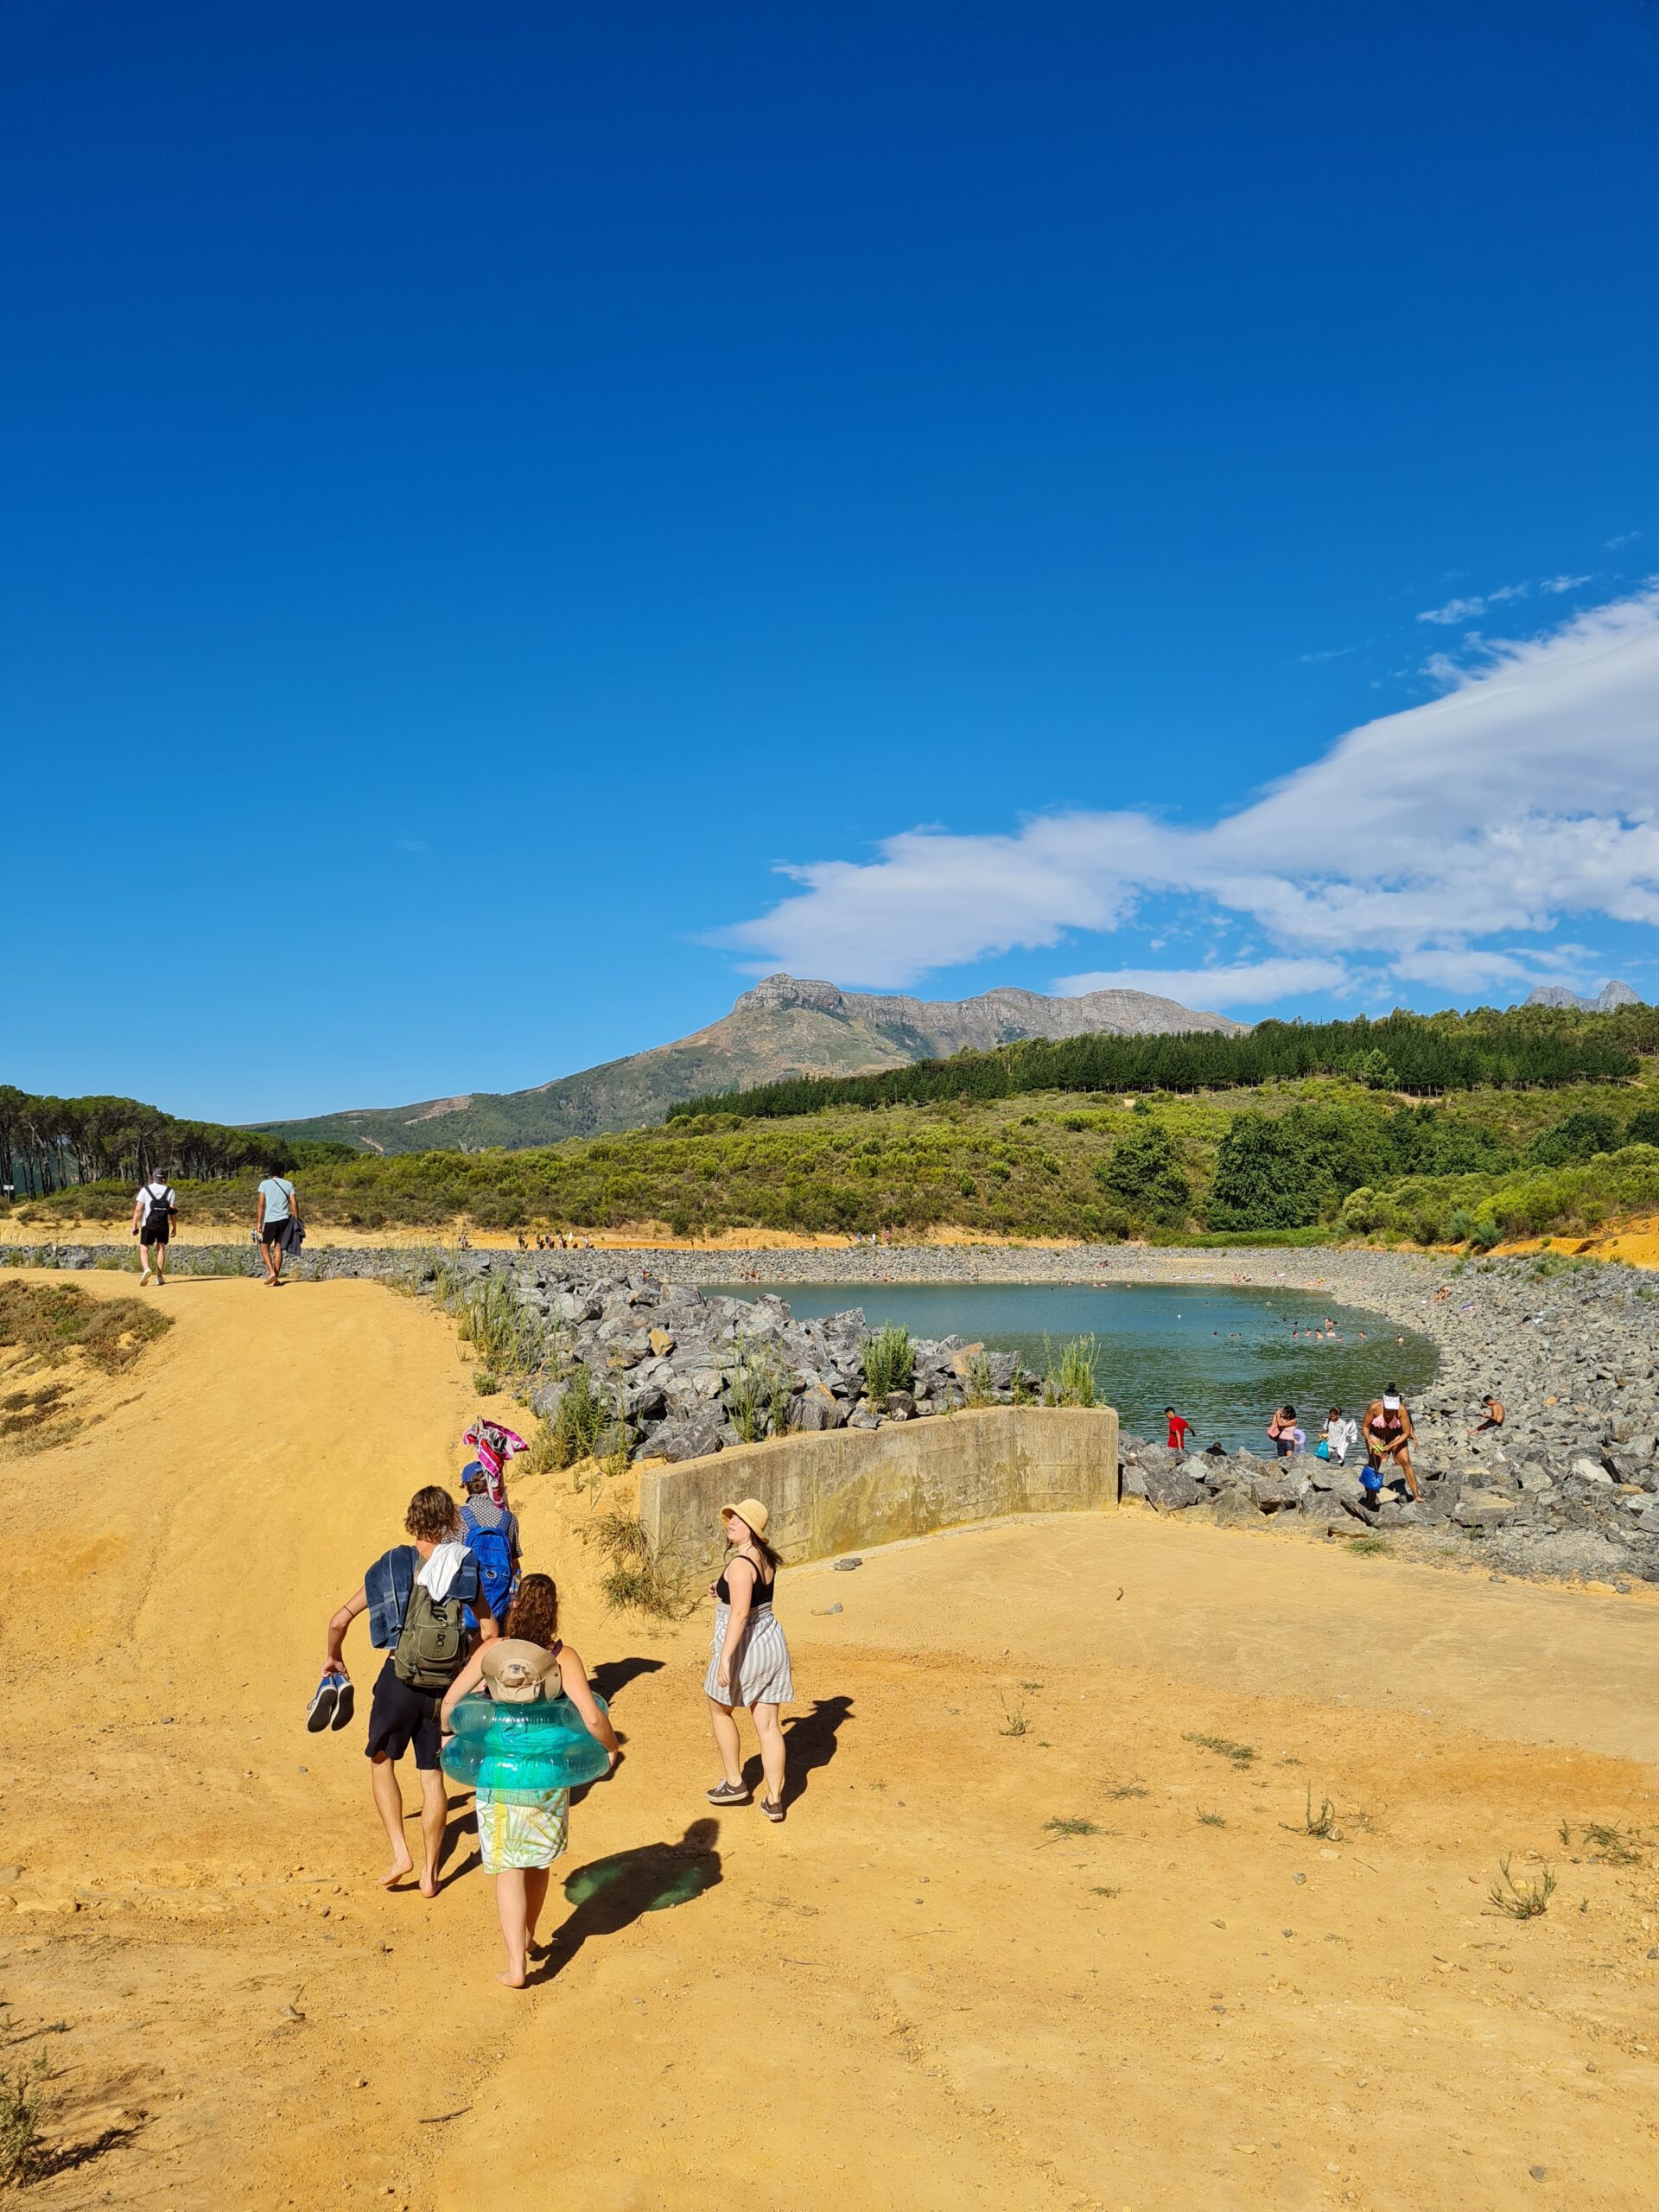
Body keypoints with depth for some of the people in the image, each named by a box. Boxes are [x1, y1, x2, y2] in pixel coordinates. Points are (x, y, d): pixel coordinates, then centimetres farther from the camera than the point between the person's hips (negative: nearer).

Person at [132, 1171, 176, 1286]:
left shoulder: (145, 1190, -1)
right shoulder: (170, 1191, 2)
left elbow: (138, 1209, -6)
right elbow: (172, 1211, -4)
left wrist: (134, 1226, -1)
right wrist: (174, 1227, 2)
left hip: (148, 1225, -1)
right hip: (163, 1225, 2)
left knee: (144, 1250, 5)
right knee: (161, 1248, 12)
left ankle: (146, 1269, -23)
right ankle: (159, 1277, 8)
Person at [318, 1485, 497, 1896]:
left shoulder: (393, 1565, -3)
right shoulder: (466, 1569, 1)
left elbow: (340, 1620, -2)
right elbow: (490, 1635, 1)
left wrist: (334, 1658, 17)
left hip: (400, 1681, -2)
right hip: (444, 1687, 2)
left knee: (381, 1760, 21)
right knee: (432, 1776, 14)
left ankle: (399, 1853, 10)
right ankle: (430, 1874, 20)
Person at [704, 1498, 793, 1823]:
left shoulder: (740, 1564, -22)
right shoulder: (767, 1558, 5)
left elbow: (740, 1613, -31)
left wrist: (724, 1657, -33)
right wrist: (725, 1592, 22)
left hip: (742, 1648, -7)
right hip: (773, 1644, 7)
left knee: (719, 1709, 20)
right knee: (767, 1725, 11)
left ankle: (734, 1784, 27)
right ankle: (774, 1800, 13)